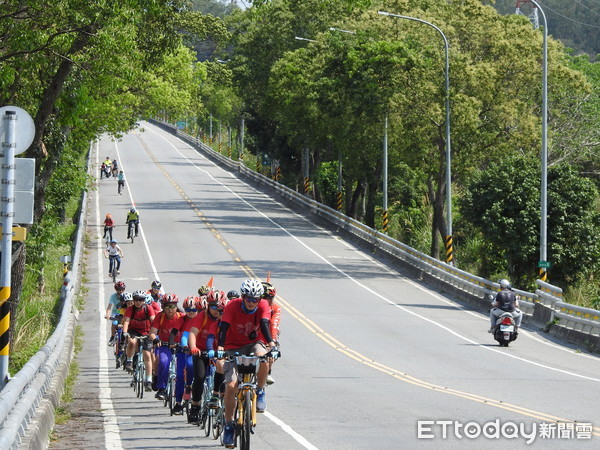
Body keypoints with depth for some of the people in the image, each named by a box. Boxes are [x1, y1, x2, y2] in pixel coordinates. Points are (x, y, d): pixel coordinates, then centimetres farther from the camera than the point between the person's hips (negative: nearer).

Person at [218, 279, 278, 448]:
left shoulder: (263, 306, -15)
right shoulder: (233, 306, -19)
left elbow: (264, 325, -28)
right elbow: (224, 328, -28)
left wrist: (272, 346, -45)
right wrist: (220, 349, -43)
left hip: (255, 343, 1)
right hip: (234, 347, -1)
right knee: (231, 385, -15)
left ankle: (260, 391, -10)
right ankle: (228, 426, -1)